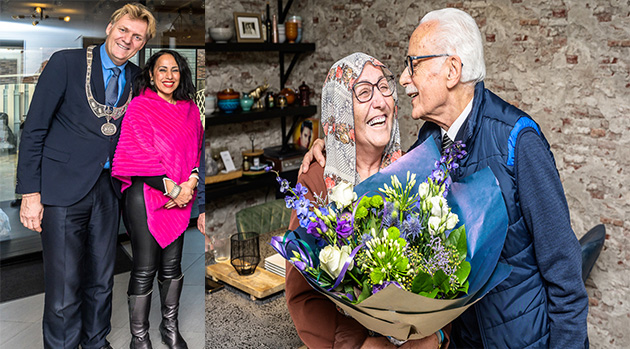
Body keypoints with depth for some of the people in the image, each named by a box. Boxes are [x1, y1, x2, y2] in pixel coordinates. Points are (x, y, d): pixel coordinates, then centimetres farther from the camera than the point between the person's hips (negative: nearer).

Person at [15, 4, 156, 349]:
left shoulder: (136, 78, 7)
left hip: (108, 190, 5)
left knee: (101, 282, 15)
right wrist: (30, 191, -10)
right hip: (64, 188, -4)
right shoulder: (66, 62, -5)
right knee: (64, 287, -1)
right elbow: (34, 130, -6)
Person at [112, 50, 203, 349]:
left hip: (180, 196, 5)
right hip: (145, 194, -5)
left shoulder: (190, 110, 12)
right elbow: (142, 157, -13)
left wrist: (191, 182, -6)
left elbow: (197, 150, 12)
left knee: (172, 264, 12)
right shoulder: (140, 107, -5)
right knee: (145, 268, 0)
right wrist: (173, 189, -15)